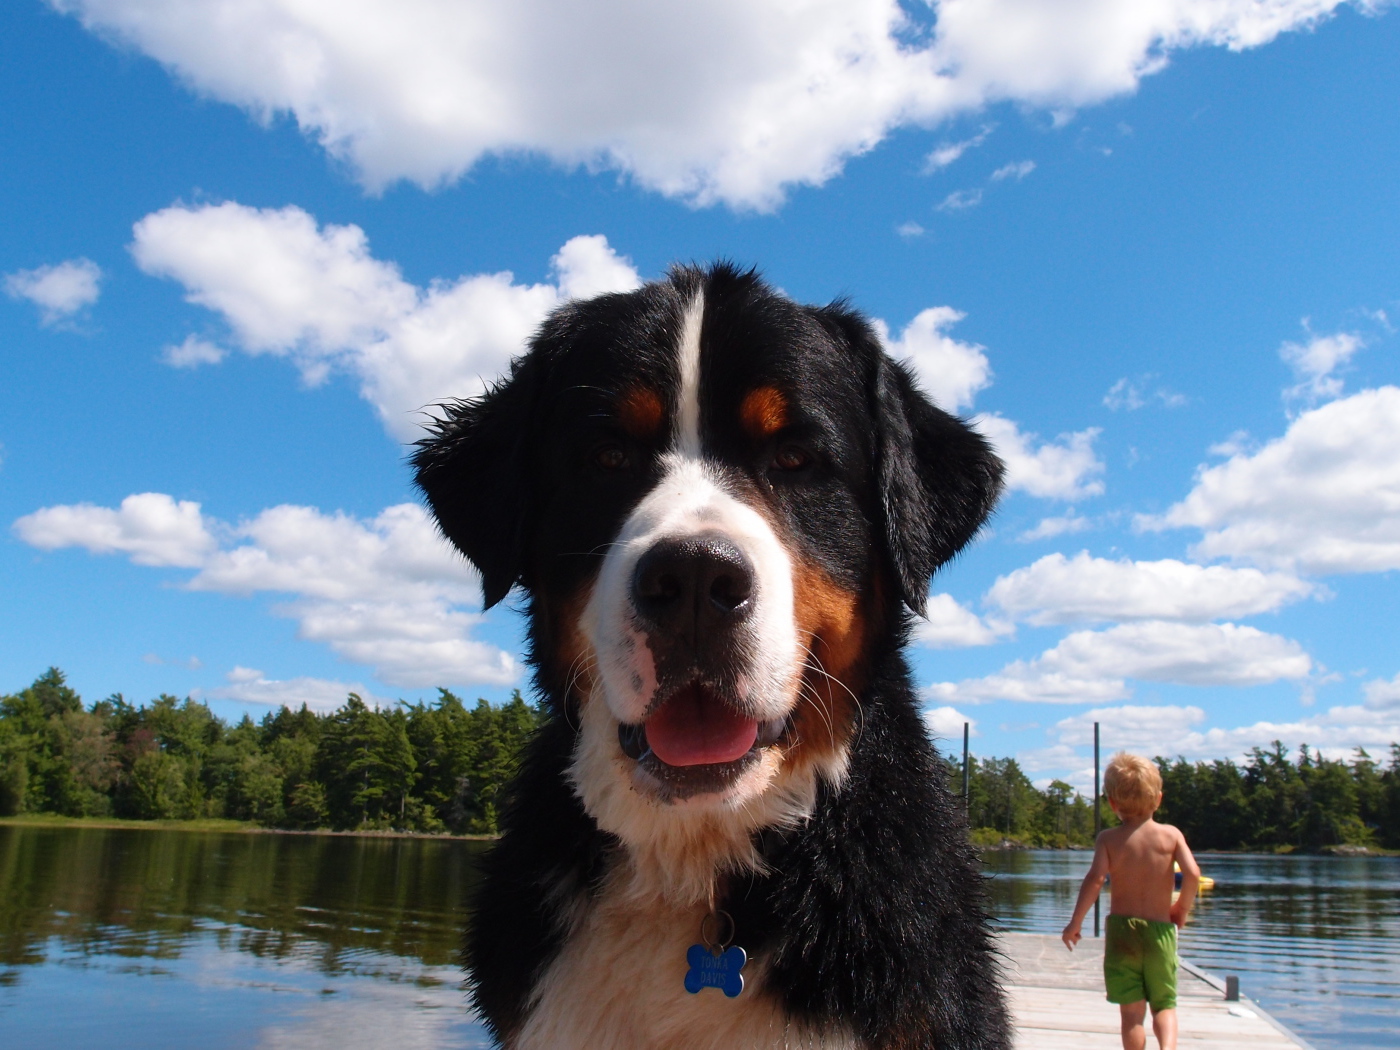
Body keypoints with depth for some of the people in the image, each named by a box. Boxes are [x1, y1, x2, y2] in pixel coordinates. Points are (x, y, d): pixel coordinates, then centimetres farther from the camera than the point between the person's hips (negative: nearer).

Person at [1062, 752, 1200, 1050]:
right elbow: (1192, 874, -12)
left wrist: (1075, 922, -7)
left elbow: (1095, 879, -16)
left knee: (1131, 1010, 7)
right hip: (1160, 930, 1)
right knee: (1164, 1004, 14)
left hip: (1121, 928, -1)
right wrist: (1182, 909, 6)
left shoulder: (1109, 839, -3)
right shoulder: (1171, 834, 0)